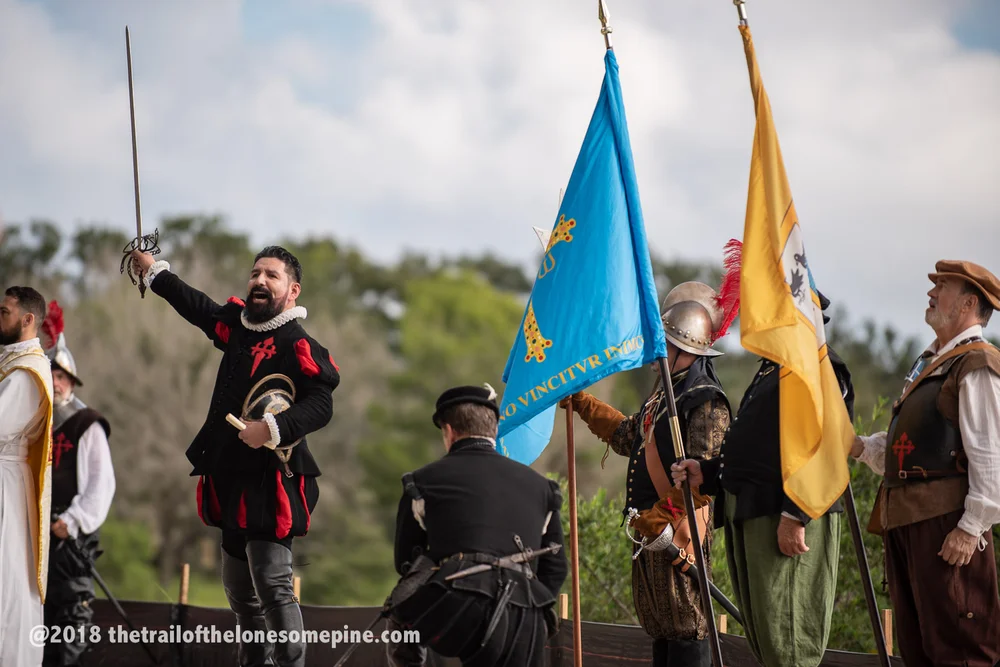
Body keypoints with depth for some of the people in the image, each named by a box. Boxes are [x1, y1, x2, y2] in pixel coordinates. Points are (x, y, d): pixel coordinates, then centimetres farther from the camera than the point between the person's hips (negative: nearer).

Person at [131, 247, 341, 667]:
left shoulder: (299, 346, -12)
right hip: (232, 482, 9)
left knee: (272, 585, -14)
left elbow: (321, 405, -22)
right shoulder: (236, 326, 11)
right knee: (238, 588, 17)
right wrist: (154, 271, 37)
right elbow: (197, 306, 28)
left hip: (272, 483, -9)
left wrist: (274, 428, -35)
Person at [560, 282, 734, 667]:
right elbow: (627, 435, 33)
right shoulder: (665, 393, 17)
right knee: (659, 623, 15)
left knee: (686, 625, -9)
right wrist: (582, 404, 35)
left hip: (681, 527, -10)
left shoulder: (707, 402, -15)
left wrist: (664, 514, -29)